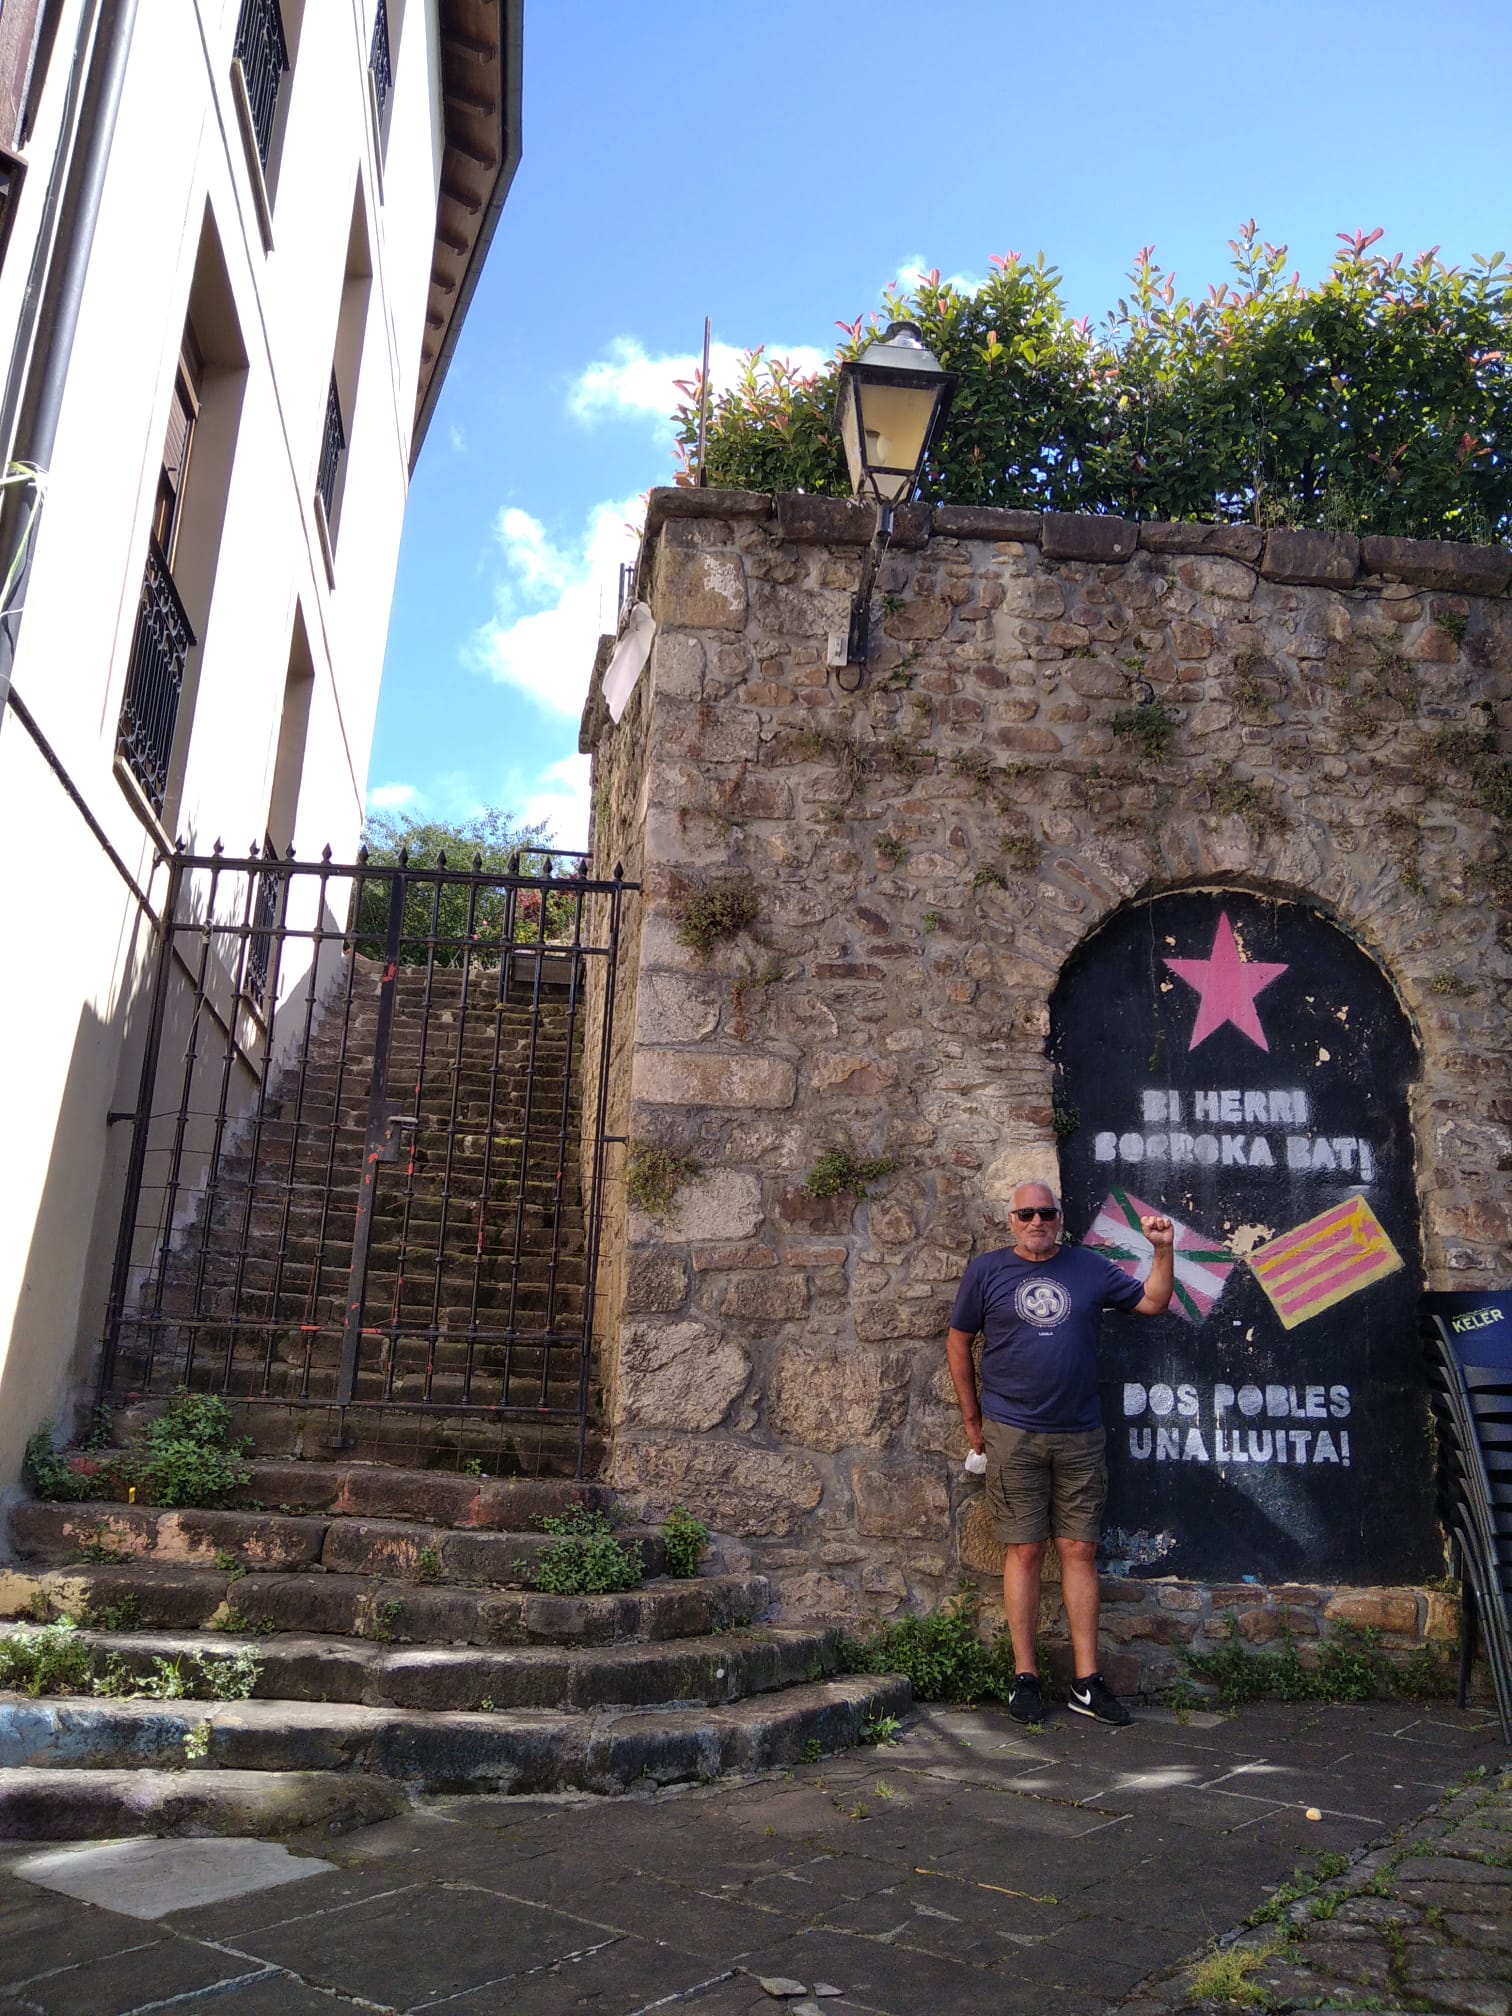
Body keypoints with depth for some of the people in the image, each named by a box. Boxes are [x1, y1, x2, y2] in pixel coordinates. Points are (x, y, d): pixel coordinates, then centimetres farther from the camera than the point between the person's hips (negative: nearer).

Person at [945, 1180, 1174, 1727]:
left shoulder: (1089, 1267, 8)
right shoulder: (986, 1270, 2)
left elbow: (1152, 1302, 14)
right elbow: (958, 1342, 7)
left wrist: (1163, 1250, -1)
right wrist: (973, 1420, 7)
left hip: (1081, 1436, 2)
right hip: (1013, 1435, -2)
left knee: (1080, 1551, 5)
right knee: (1024, 1552, 2)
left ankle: (1087, 1683, 12)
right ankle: (1025, 1678, 12)